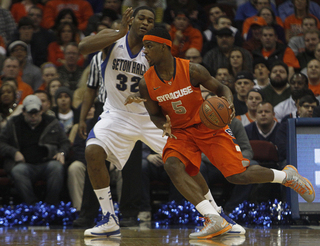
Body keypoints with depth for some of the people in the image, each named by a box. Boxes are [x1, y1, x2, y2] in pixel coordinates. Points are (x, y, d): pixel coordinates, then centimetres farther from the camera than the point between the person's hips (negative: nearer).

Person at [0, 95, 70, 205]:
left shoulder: (52, 123, 16)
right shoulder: (14, 124, 15)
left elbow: (65, 143, 23)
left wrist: (61, 153, 1)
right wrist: (14, 152, -3)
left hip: (47, 162, 0)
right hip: (25, 164, 0)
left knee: (56, 167, -36)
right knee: (18, 171, -37)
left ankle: (51, 205, -28)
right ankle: (32, 205, -33)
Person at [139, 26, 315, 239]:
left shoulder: (192, 70, -19)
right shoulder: (147, 84, -10)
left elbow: (222, 88, -5)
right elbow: (155, 114, 5)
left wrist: (229, 104, -27)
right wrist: (164, 126, -18)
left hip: (208, 126, -3)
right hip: (180, 132, 3)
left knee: (239, 176, -11)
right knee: (172, 165, -28)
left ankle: (287, 176, 18)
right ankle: (215, 220, -27)